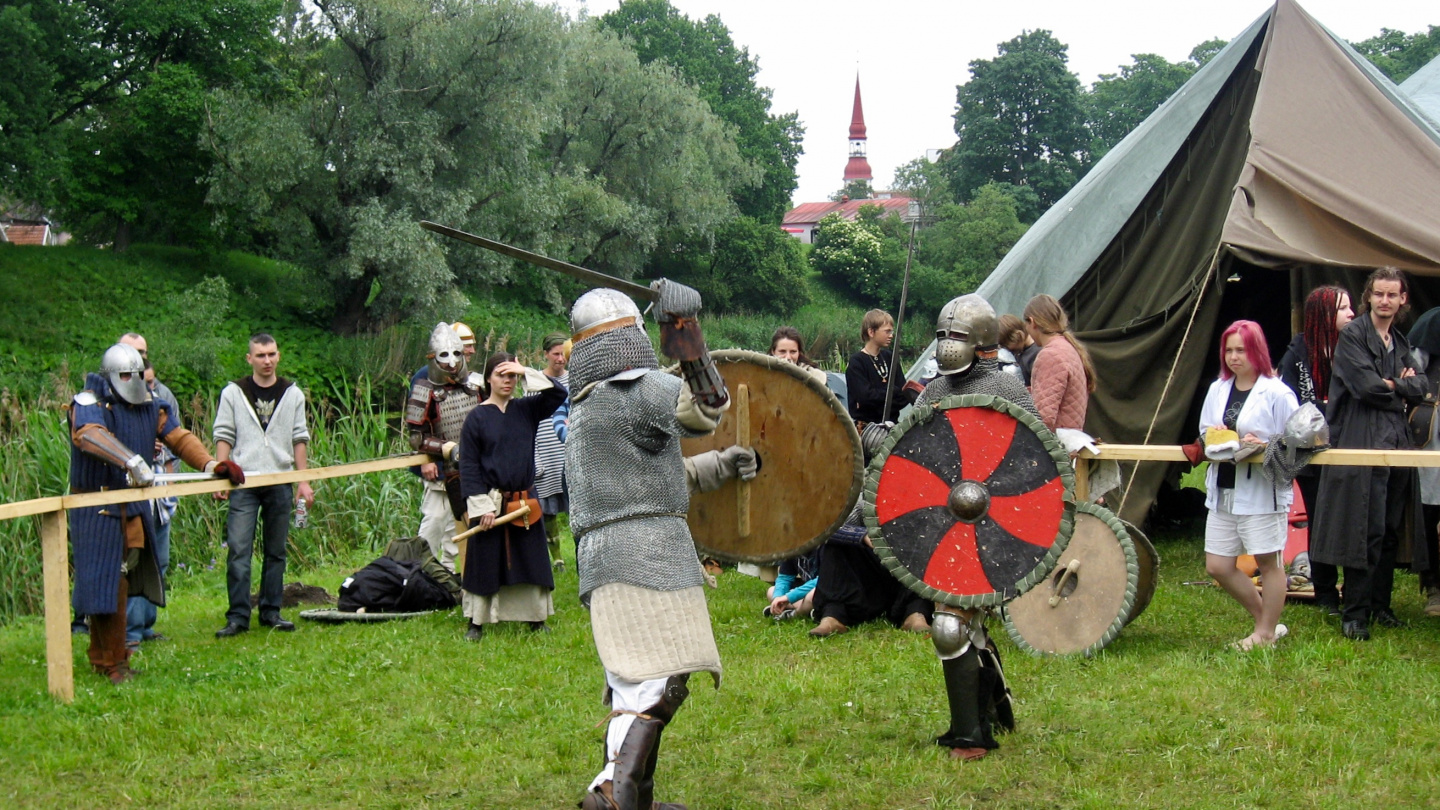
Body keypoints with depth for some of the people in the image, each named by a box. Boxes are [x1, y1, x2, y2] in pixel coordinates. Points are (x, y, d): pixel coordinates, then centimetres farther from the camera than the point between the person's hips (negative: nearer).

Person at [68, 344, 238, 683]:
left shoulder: (150, 406, 11)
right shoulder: (89, 404, -10)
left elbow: (178, 437, 7)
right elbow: (90, 435, -31)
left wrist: (213, 465, -9)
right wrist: (132, 462, -46)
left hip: (133, 506, 7)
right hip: (97, 508, -7)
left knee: (125, 579, 9)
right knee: (107, 581, -7)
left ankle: (102, 656, 20)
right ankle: (112, 663, 2)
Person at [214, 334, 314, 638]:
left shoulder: (293, 394, 9)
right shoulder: (233, 393, 4)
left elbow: (299, 439, 9)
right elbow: (223, 437, 2)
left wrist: (304, 481, 3)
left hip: (281, 483, 2)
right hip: (243, 484, -2)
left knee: (276, 552, 7)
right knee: (238, 551, -9)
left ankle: (271, 612, 15)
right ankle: (238, 616, -6)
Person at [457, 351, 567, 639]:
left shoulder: (526, 409, 6)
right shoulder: (476, 418, -4)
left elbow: (558, 394, -4)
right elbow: (468, 465, -6)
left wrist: (527, 373, -11)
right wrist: (481, 506, -13)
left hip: (525, 502, 3)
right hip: (491, 503, -3)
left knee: (531, 560, 8)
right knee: (485, 562, 2)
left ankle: (536, 618, 18)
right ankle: (476, 622, 11)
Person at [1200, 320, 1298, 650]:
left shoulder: (1276, 393, -8)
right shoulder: (1217, 390, 11)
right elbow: (1204, 436, 19)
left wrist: (1265, 446, -24)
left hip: (1263, 492, -7)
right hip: (1223, 491, 7)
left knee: (1267, 561, 3)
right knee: (1218, 566, 7)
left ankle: (1266, 633, 17)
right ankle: (1265, 618, 24)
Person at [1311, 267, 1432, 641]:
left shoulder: (1400, 343, 20)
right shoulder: (1352, 335, -3)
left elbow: (1421, 388, 10)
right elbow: (1366, 386, -14)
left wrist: (1391, 384, -6)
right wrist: (1401, 387, 0)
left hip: (1397, 442, 7)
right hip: (1362, 445, -7)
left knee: (1390, 530, 9)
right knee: (1366, 530, -9)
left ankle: (1380, 604, 18)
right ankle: (1354, 614, -6)